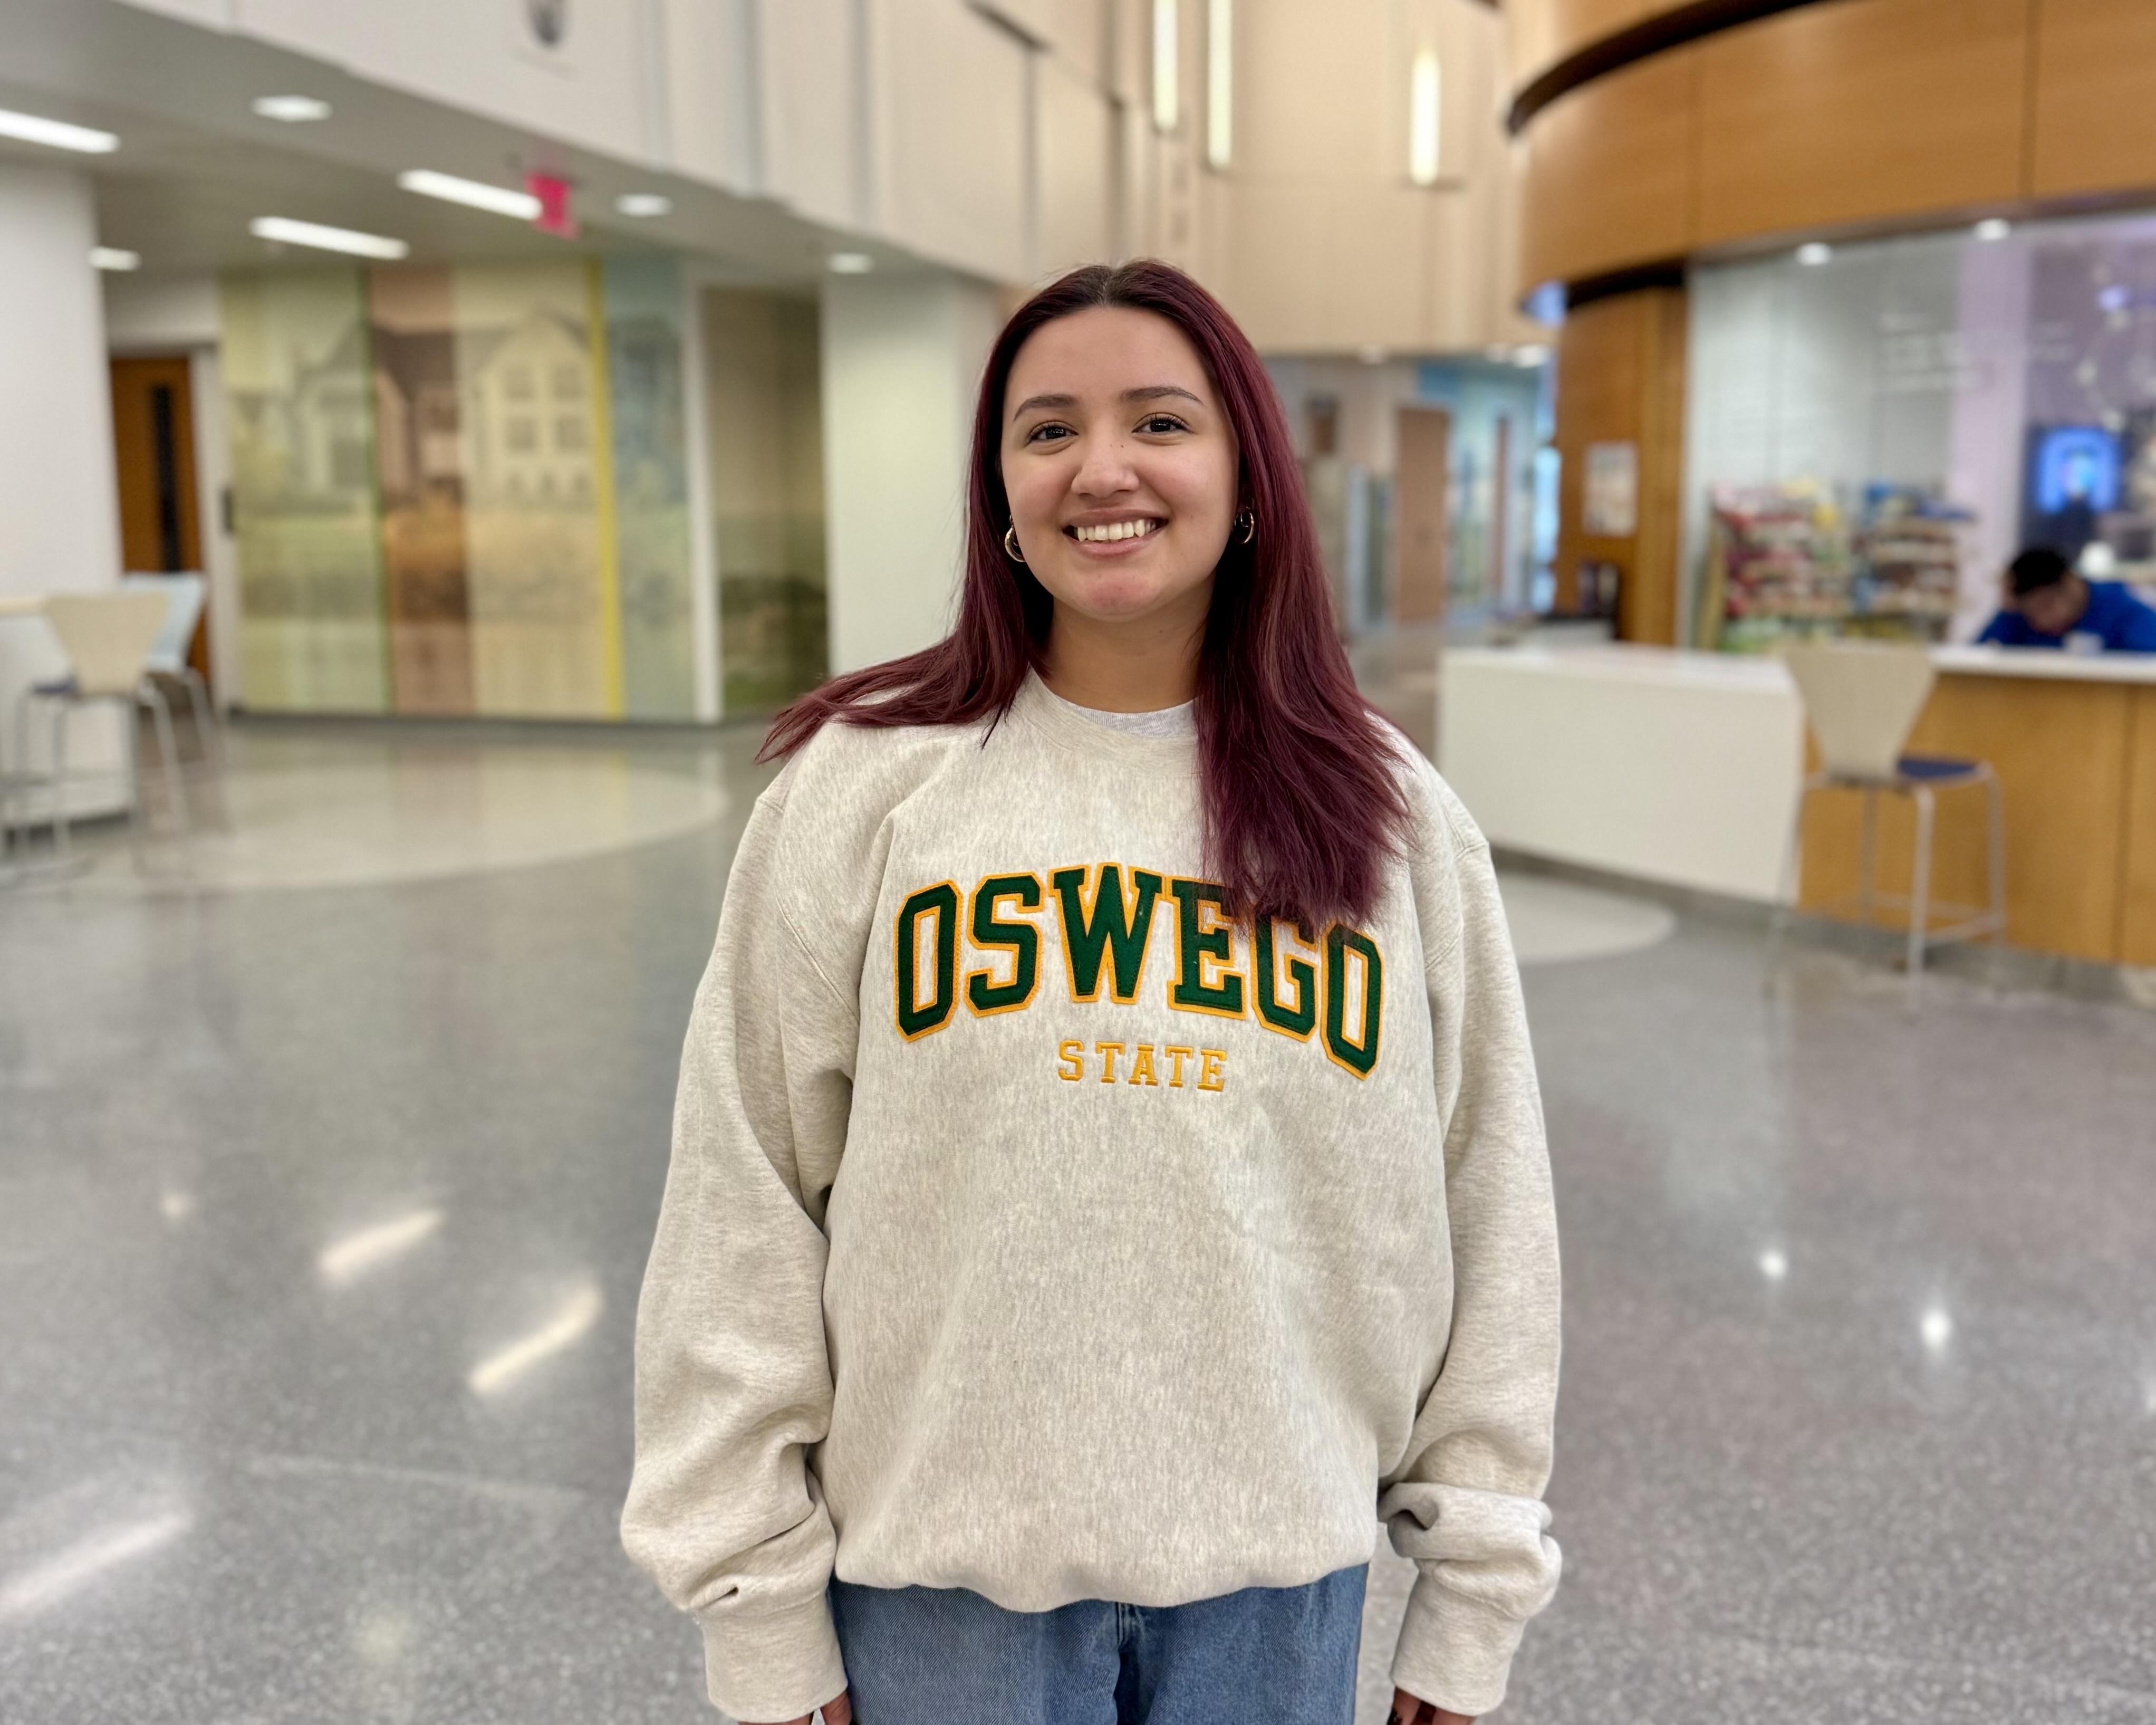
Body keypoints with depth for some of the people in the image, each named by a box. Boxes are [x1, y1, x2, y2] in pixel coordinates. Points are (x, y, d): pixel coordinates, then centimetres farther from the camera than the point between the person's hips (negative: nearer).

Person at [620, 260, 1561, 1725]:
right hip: (942, 1575, -1)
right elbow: (743, 1217, -5)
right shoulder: (865, 788, -7)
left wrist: (1472, 1603, 4)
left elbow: (1489, 1214, 3)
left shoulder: (1395, 820, -2)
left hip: (1279, 1575, 2)